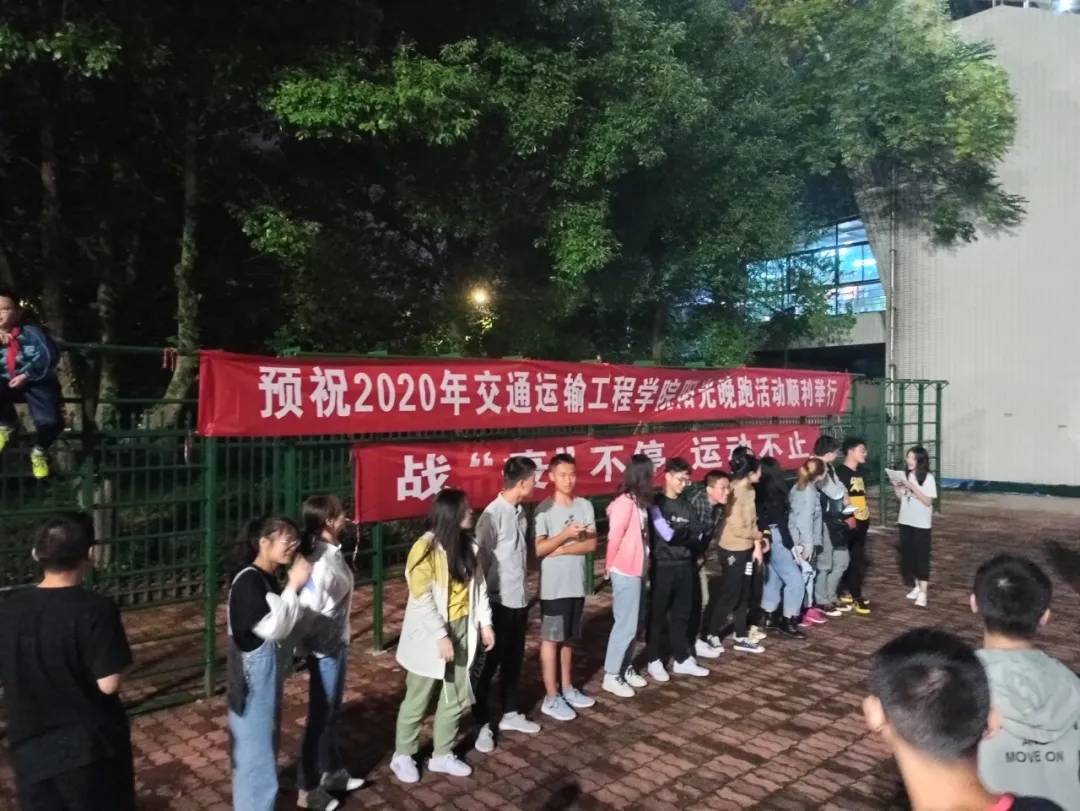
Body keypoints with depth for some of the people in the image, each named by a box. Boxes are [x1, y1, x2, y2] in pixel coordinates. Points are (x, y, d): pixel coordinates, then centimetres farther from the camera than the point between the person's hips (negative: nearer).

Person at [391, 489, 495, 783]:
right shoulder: (425, 548, -20)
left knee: (456, 696, 14)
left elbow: (478, 585, 8)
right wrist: (440, 635, -22)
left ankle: (442, 755, 30)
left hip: (462, 628, 6)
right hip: (431, 634, -6)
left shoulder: (467, 546, 2)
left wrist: (485, 622, 3)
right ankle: (402, 756, 28)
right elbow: (422, 599, -21)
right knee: (418, 698, 9)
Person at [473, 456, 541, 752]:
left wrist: (521, 590, 13)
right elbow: (480, 560, -17)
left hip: (519, 599, 8)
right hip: (498, 602, -8)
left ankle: (510, 714, 34)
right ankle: (483, 724, 19)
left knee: (514, 660, 19)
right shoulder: (493, 514, -20)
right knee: (488, 664, 6)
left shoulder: (519, 511, 5)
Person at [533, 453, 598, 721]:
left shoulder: (585, 506, 2)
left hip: (577, 584, 5)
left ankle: (567, 689, 30)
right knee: (551, 639, 4)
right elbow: (538, 549, -15)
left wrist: (561, 549, -14)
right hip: (553, 586, -5)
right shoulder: (544, 509, -11)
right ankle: (551, 698, 12)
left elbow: (591, 544, -4)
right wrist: (566, 535, -23)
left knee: (567, 639, 17)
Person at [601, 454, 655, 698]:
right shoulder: (625, 502, -20)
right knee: (626, 624, -1)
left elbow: (639, 536, 6)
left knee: (633, 623, 16)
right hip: (625, 572, -8)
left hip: (637, 570, 8)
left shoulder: (638, 501, 8)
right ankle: (611, 676, 10)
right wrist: (609, 566, -4)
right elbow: (614, 537, -16)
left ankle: (626, 668, 28)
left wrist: (643, 565, 2)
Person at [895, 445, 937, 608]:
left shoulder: (928, 478, -11)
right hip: (905, 521, 6)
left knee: (921, 557, -3)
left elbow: (928, 501, -15)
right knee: (908, 556, 12)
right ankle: (917, 587, 26)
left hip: (921, 524, -6)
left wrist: (912, 487, -22)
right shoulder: (906, 475, 4)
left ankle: (923, 593, -2)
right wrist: (896, 486, -6)